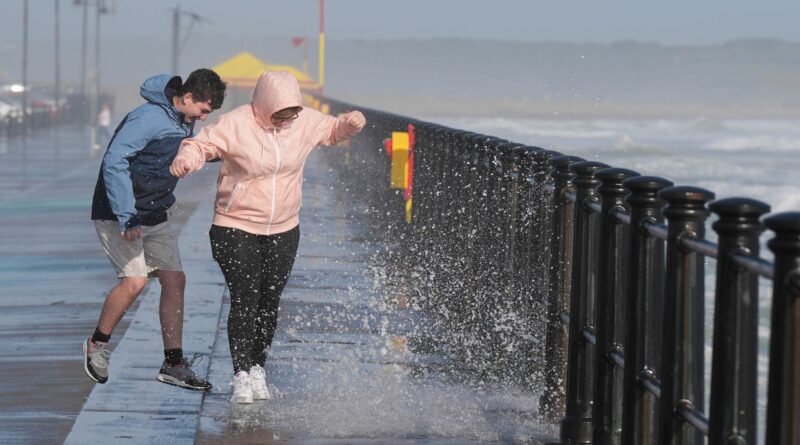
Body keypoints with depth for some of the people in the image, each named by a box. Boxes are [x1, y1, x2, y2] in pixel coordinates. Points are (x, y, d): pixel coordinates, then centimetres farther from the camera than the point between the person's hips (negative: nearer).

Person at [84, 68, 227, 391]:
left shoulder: (184, 121, 7)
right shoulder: (148, 119, -21)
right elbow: (114, 162, -26)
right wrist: (125, 217, -29)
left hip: (154, 217, 9)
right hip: (117, 216, -9)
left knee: (174, 279, 1)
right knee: (135, 280, -19)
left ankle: (173, 364, 8)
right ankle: (97, 344, 4)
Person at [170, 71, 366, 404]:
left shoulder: (306, 121, 0)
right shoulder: (235, 124, -13)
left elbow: (334, 131, 16)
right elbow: (201, 145, -11)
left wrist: (351, 124, -6)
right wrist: (185, 160, -33)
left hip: (284, 231, 4)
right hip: (235, 229, -4)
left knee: (269, 302, 8)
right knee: (244, 300, -11)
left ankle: (258, 369, 22)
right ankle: (242, 376, -10)